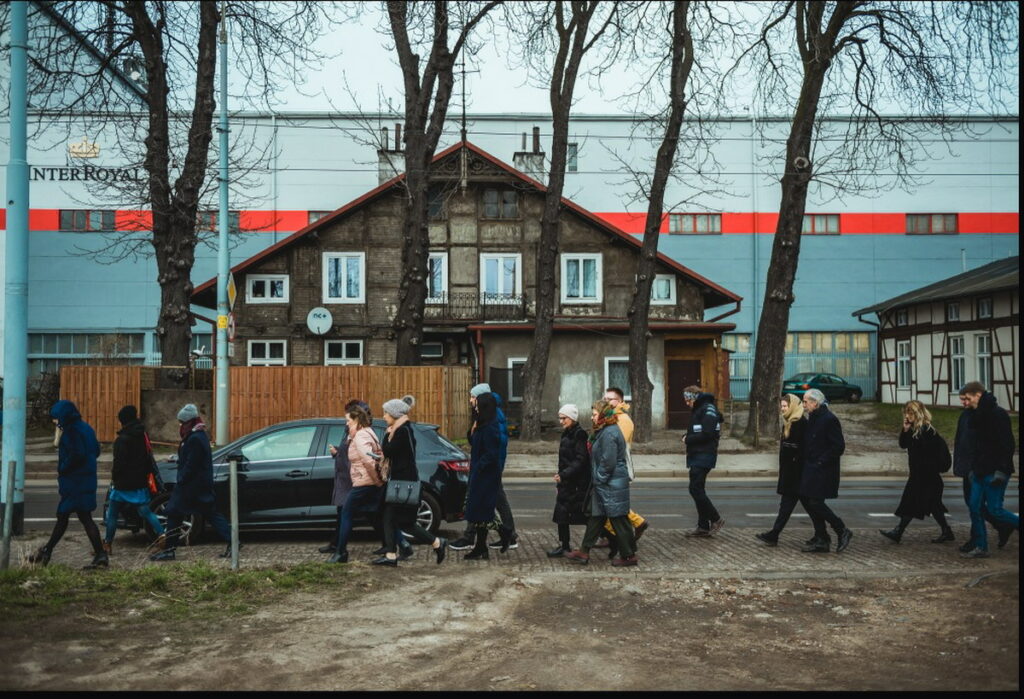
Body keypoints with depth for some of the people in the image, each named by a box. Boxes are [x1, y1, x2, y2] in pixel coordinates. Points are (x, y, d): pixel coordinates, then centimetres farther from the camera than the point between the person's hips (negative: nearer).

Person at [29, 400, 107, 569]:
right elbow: (96, 450, 17)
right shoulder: (85, 427, 13)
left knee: (85, 518, -4)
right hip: (86, 480, 10)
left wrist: (62, 470, -11)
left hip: (75, 481, -10)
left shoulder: (71, 431, -16)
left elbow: (77, 455, -25)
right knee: (62, 515, 15)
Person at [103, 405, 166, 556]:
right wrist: (146, 474, 18)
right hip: (140, 483, 6)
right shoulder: (143, 436, 7)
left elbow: (119, 463, -16)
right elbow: (149, 458, 12)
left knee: (112, 514, 8)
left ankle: (108, 544, 13)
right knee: (145, 511, 8)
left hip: (123, 484, -6)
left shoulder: (122, 440, -15)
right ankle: (162, 535, -6)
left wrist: (114, 477, -1)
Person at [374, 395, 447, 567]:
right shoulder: (401, 429, 14)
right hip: (399, 480, 10)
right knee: (390, 518, 8)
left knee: (403, 521, -3)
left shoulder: (403, 430, -17)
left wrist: (387, 434, -6)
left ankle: (438, 543, 5)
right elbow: (391, 452, 15)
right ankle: (391, 555, 11)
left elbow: (387, 452, -19)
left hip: (405, 482, -10)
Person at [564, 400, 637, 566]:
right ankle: (583, 552, 19)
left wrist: (599, 479, -13)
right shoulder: (604, 431, 13)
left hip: (612, 485, -11)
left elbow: (608, 462, -23)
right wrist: (596, 480, 15)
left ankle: (628, 556, 11)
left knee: (619, 520, 0)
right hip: (603, 484, 11)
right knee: (595, 517, 13)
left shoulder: (609, 433, -19)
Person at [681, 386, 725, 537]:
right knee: (697, 490, 10)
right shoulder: (698, 410, 18)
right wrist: (687, 437, 2)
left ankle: (716, 519, 1)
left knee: (695, 489, -11)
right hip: (697, 456, 10)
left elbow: (707, 434, -21)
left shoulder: (708, 409, -13)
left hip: (704, 455, -10)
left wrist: (688, 439, -11)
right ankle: (703, 527, 16)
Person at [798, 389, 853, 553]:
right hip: (811, 469, 9)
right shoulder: (812, 418, 13)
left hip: (823, 471, -9)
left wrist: (820, 462, -17)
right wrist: (808, 463, 10)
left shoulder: (829, 419, -15)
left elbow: (839, 447, -18)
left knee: (815, 503, -10)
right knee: (806, 499, 9)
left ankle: (843, 532, 8)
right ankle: (821, 541, 17)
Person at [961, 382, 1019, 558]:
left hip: (994, 472, -9)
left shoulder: (998, 414, -13)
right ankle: (980, 547, 11)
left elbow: (1008, 444, -18)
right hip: (981, 471, 9)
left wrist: (1001, 470, -22)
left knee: (994, 509, -6)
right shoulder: (978, 415, 14)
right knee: (975, 508, 6)